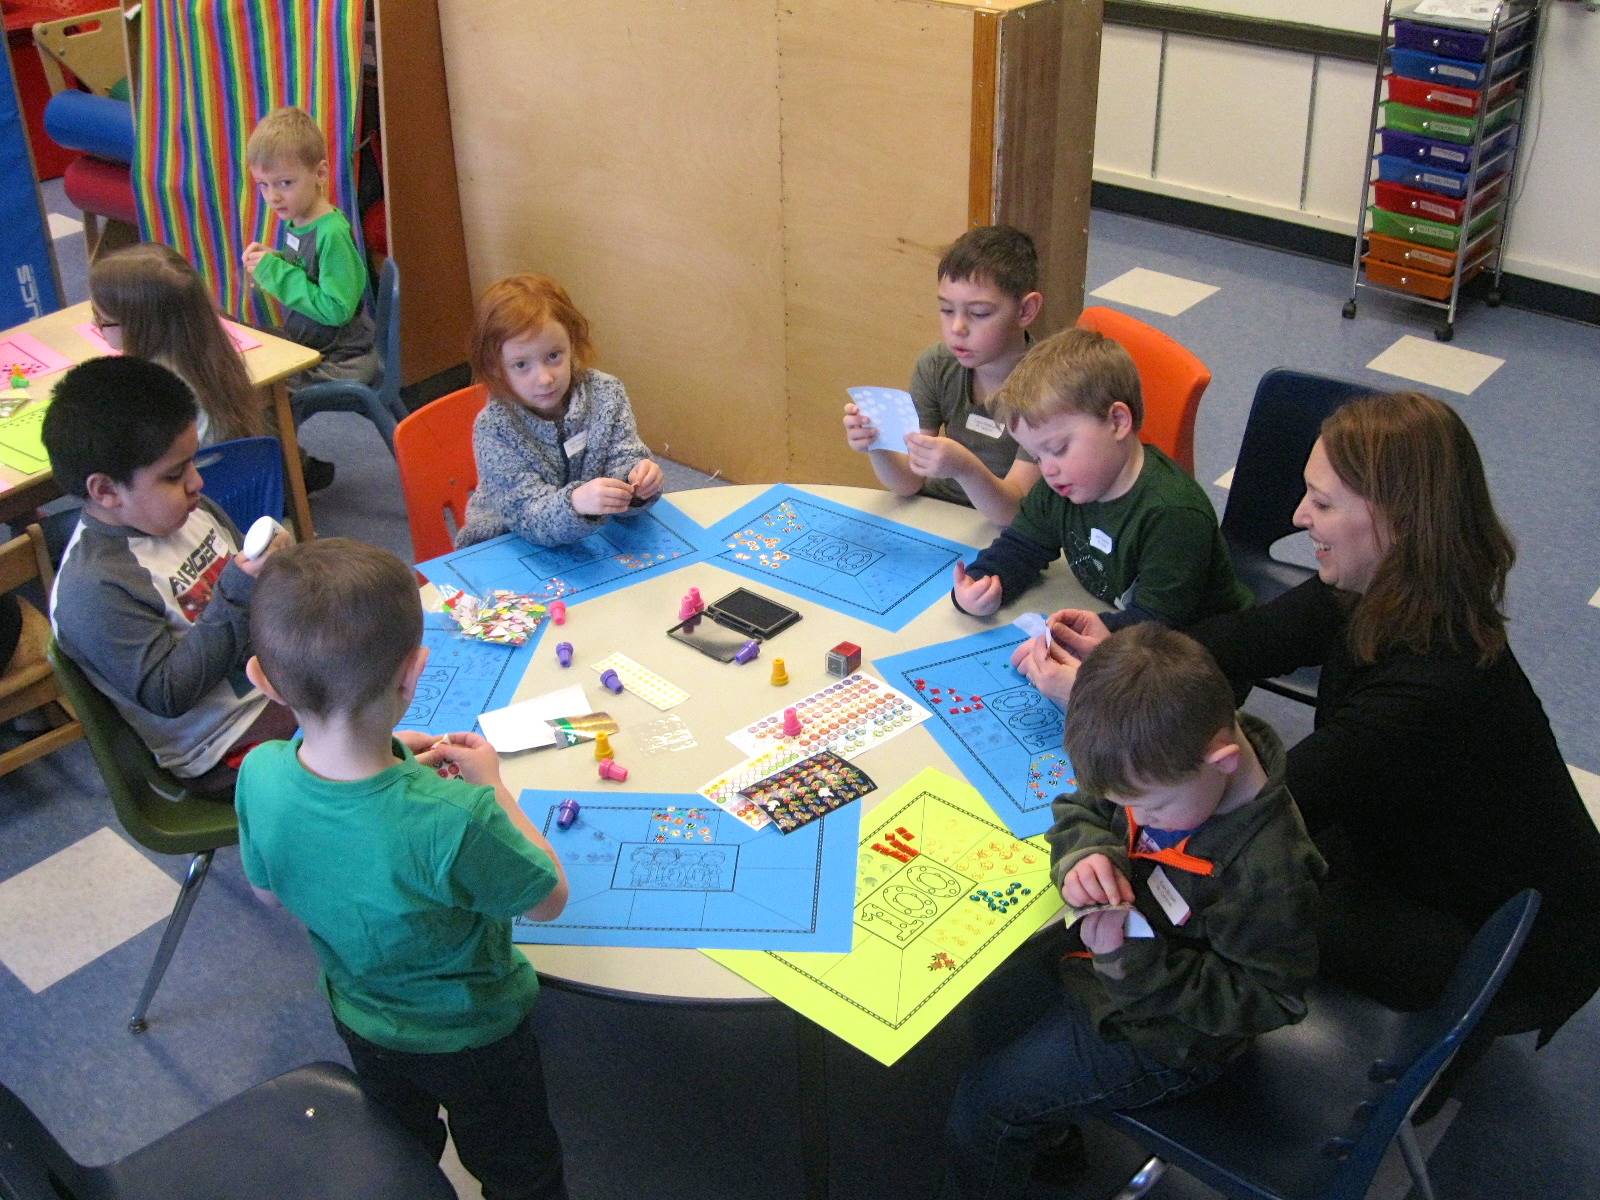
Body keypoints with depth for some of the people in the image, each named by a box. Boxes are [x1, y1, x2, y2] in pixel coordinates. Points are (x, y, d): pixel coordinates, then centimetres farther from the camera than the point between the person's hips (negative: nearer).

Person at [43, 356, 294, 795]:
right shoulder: (92, 589, -23)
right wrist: (239, 594, -29)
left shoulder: (191, 511, 0)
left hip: (283, 673, 8)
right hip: (233, 746, -8)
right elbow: (167, 694, -24)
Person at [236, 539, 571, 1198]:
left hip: (362, 1017, 5)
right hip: (474, 1036, -4)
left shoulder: (259, 777, -29)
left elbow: (268, 891, -6)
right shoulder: (455, 819, -43)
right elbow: (548, 898, -23)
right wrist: (492, 786, -12)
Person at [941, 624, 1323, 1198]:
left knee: (983, 1103, -1)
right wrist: (1085, 851, -23)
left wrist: (1136, 963, -33)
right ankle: (1047, 1130, 43)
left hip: (1157, 1034, -8)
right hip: (1113, 950, 8)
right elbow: (1080, 809, 1)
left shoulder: (1268, 870, -37)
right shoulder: (1165, 763, -16)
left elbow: (1265, 997, -27)